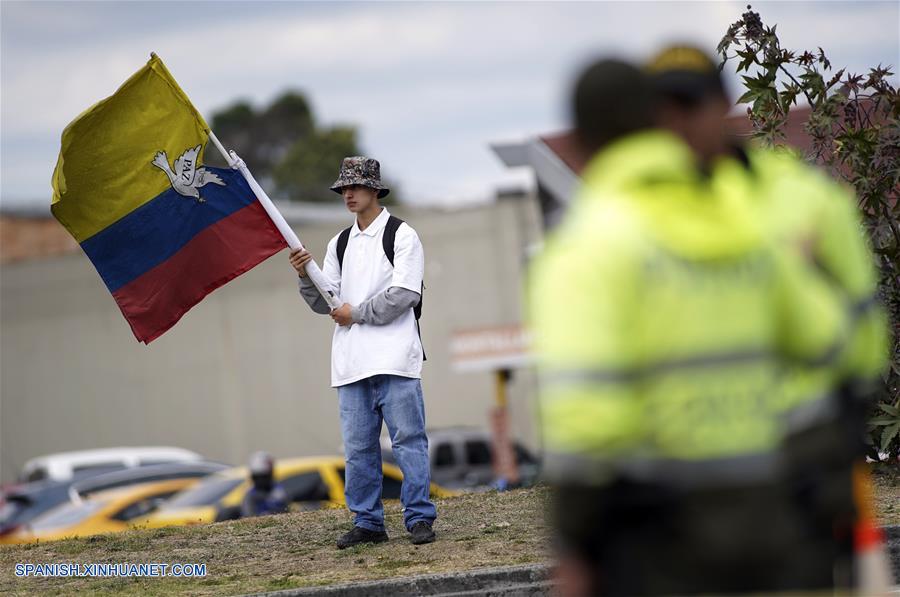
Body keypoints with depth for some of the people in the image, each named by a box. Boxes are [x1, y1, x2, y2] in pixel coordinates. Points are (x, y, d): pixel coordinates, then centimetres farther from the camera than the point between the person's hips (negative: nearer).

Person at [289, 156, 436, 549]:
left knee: (408, 440, -6)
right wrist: (305, 277, -4)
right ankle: (368, 522, 11)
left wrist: (357, 313, -7)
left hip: (394, 358, -6)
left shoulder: (401, 236, 1)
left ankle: (419, 519, -2)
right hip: (351, 363, 6)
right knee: (358, 447, 5)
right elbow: (325, 304, 15)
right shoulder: (339, 245, 19)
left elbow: (404, 295, -10)